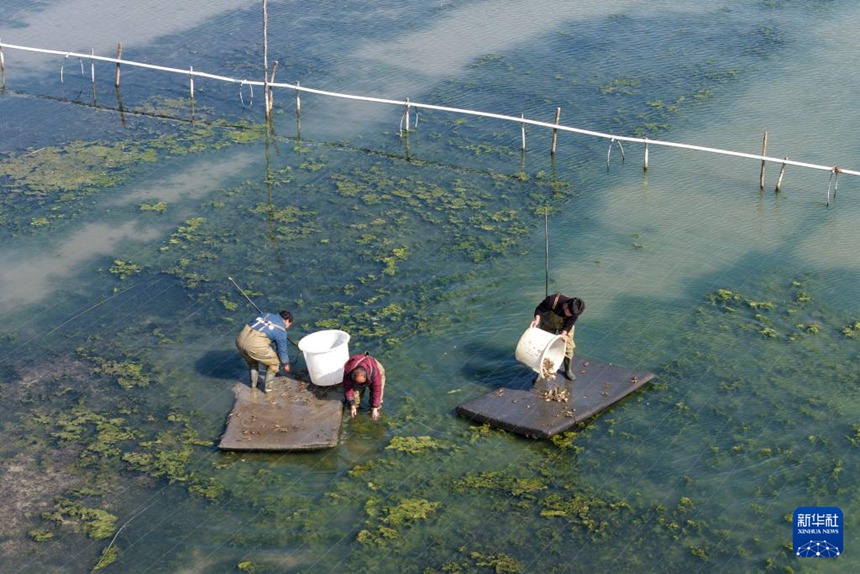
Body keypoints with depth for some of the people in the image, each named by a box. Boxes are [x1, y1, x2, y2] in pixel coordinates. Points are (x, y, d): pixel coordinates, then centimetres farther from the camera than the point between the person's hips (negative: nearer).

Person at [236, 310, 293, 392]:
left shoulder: (266, 315, 23)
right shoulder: (281, 330, 8)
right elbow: (282, 349, 16)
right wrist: (286, 364, 33)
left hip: (240, 340, 6)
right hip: (255, 345, -6)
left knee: (252, 361, 35)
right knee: (274, 362, 20)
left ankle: (253, 384, 42)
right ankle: (268, 387, 27)